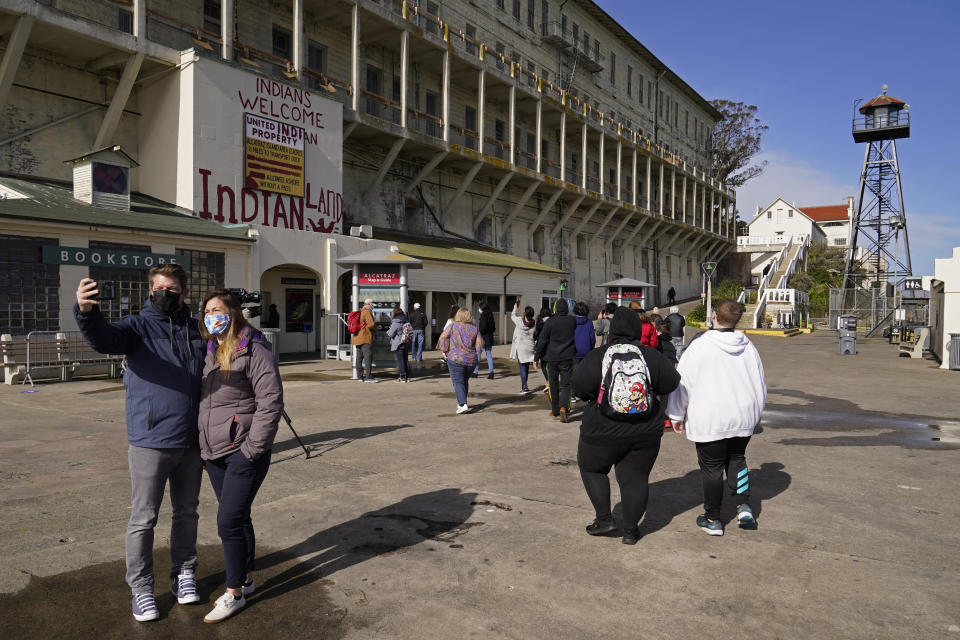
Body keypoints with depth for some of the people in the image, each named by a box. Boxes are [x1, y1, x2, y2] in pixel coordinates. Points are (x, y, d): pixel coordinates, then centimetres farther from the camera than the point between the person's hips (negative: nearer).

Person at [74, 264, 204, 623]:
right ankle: (141, 588, 21)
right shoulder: (138, 326, -3)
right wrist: (86, 311, -47)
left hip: (191, 442, 4)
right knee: (143, 519, 5)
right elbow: (103, 338, -25)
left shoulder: (196, 330, 8)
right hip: (150, 442, -3)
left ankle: (184, 574, 32)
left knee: (187, 512, 16)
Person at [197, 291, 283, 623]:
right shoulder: (208, 354, 12)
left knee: (229, 520, -5)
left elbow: (271, 402, -17)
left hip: (243, 453, -7)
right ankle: (246, 577, 32)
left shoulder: (253, 351, -12)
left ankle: (234, 593, 11)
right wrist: (200, 443, 13)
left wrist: (253, 448, -17)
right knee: (237, 517, 17)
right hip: (213, 453, 7)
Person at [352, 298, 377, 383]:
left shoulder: (359, 312, 16)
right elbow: (371, 324, -19)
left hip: (357, 338, 9)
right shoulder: (367, 312, -12)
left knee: (359, 357, 10)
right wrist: (375, 328, 0)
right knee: (368, 357, -10)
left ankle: (359, 376, 13)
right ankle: (368, 377, -14)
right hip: (366, 338, -9)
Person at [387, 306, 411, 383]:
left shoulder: (395, 323, -15)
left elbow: (390, 334, -10)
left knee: (400, 361, -3)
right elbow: (411, 333, 13)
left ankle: (402, 377, -2)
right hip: (406, 344, 7)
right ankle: (407, 376, 17)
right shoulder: (406, 322, 6)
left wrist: (387, 332, 10)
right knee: (405, 360, 14)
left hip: (398, 345, -7)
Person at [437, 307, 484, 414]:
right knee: (465, 381, 19)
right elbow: (480, 344, 2)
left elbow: (443, 337, -7)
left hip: (456, 358, -4)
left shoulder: (453, 326, -2)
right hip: (471, 360, 4)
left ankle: (463, 404, -17)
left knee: (458, 382, -3)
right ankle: (461, 402, 29)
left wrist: (444, 351, 3)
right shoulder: (474, 329, 5)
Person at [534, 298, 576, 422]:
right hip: (567, 357, 1)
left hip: (552, 357, 0)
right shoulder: (572, 321, -3)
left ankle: (555, 411, 18)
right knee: (565, 384, 3)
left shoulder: (549, 322, -8)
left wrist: (536, 357, -1)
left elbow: (542, 340, -7)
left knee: (553, 385, 11)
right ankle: (563, 407, -19)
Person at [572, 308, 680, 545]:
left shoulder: (596, 356, -11)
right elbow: (671, 383, -2)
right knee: (635, 477, 13)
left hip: (603, 430, -2)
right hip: (645, 433, 2)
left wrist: (594, 396, 1)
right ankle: (630, 530, 18)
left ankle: (604, 518, 14)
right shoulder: (651, 355, -5)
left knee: (592, 469, 19)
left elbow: (580, 387, -19)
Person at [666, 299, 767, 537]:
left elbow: (683, 381, -10)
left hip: (710, 419, -5)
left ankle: (713, 520, 16)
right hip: (743, 416, 5)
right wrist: (756, 414, 26)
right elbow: (760, 383, 11)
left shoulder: (699, 346, -14)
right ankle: (744, 506, 14)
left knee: (711, 467, 6)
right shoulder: (748, 347, 2)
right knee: (737, 459, 24)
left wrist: (676, 415, 2)